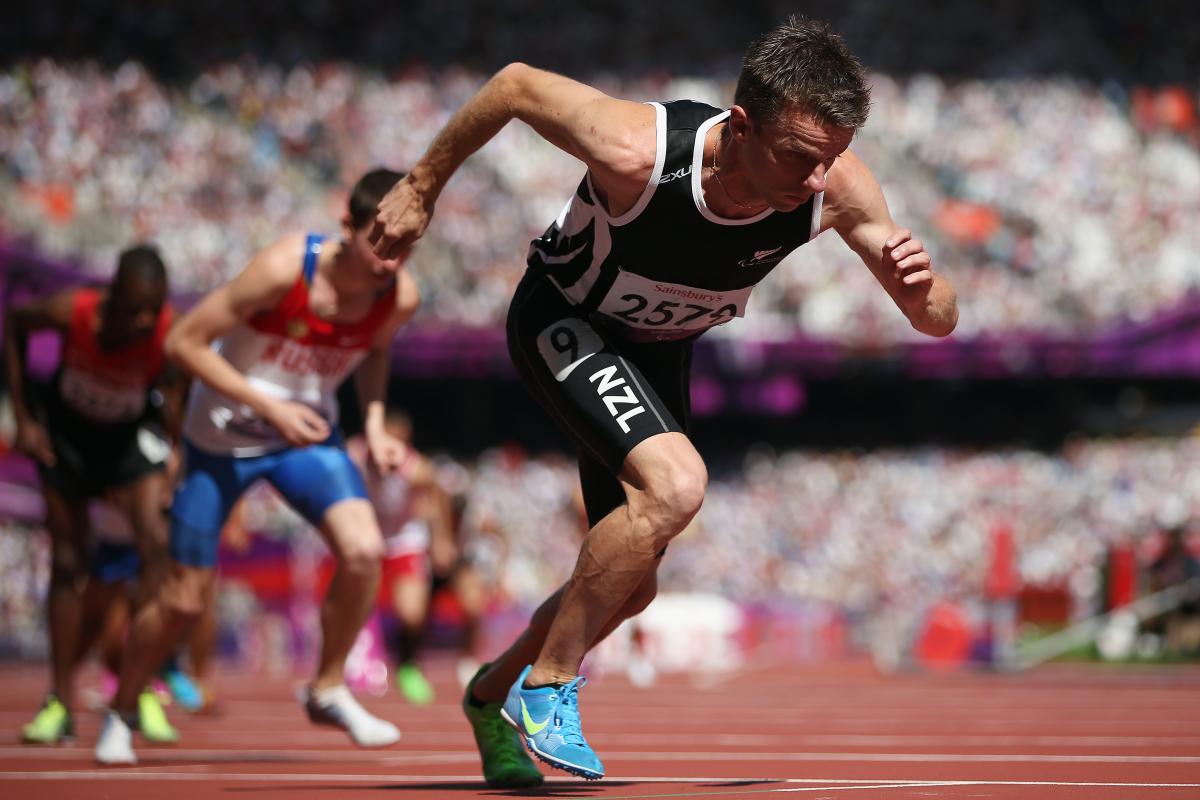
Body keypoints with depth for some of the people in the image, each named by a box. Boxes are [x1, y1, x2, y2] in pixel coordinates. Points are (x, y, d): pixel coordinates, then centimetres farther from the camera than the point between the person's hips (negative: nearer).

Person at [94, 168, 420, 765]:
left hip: (306, 433, 3)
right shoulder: (285, 269, -30)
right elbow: (183, 342, -23)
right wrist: (269, 407, -28)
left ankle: (328, 691, 0)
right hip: (221, 439, -3)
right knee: (183, 600, 3)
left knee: (363, 551, -22)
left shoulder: (399, 297, -16)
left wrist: (374, 423, -6)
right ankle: (120, 714, 29)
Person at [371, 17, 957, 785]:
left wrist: (922, 287, -43)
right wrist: (422, 188, -7)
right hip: (562, 320, -6)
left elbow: (939, 323, -19)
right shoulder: (638, 151, -39)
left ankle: (494, 693, 40)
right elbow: (516, 84, -20)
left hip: (659, 347, 6)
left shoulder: (835, 184, -28)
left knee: (630, 584, 12)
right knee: (675, 483, -31)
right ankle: (548, 685, -15)